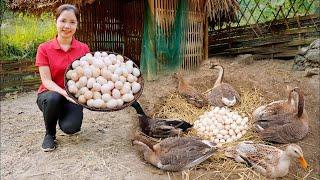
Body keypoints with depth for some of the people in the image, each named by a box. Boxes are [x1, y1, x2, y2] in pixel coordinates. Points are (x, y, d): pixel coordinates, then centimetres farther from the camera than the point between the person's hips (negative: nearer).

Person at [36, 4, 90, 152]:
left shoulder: (84, 49, -2)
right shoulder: (44, 49, -7)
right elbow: (46, 81, -12)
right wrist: (65, 92, -30)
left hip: (74, 96, 1)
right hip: (50, 94, 0)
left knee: (71, 127, -27)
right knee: (52, 98, -37)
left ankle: (64, 114, 13)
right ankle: (50, 133, -5)